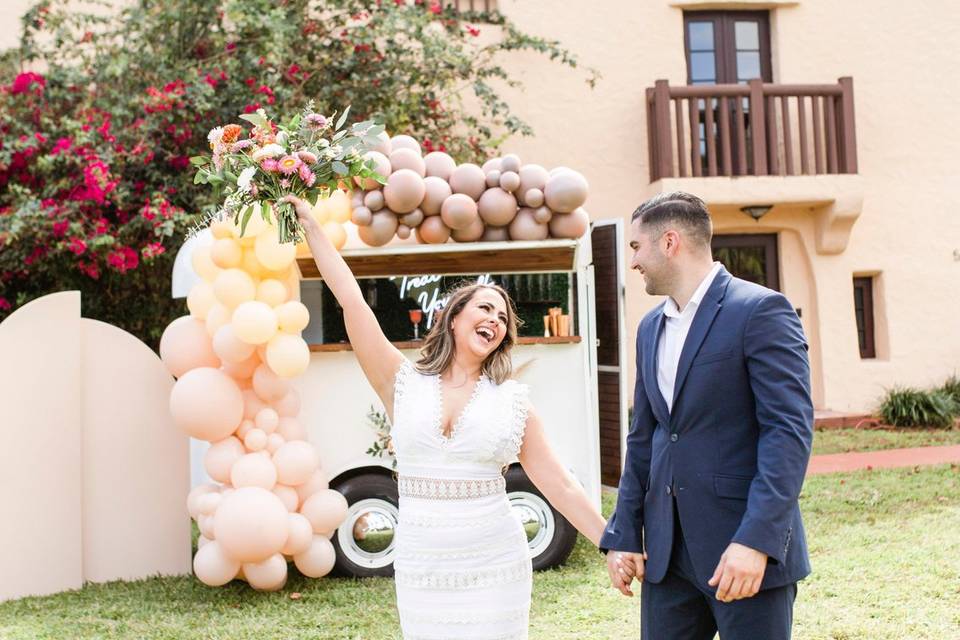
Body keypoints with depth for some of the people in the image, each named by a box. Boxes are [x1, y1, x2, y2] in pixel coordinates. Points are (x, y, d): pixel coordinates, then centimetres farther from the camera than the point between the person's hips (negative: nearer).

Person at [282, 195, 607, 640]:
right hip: (422, 570, 0)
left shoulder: (512, 400, 2)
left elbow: (560, 487, 3)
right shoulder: (404, 384, 1)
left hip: (495, 568, 0)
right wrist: (310, 225, -1)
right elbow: (351, 301, -2)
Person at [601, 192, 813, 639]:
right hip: (667, 550, 7)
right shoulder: (651, 328, 14)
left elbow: (790, 429, -16)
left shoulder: (760, 310, -9)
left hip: (749, 551, -7)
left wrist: (756, 539, -23)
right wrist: (623, 536, 12)